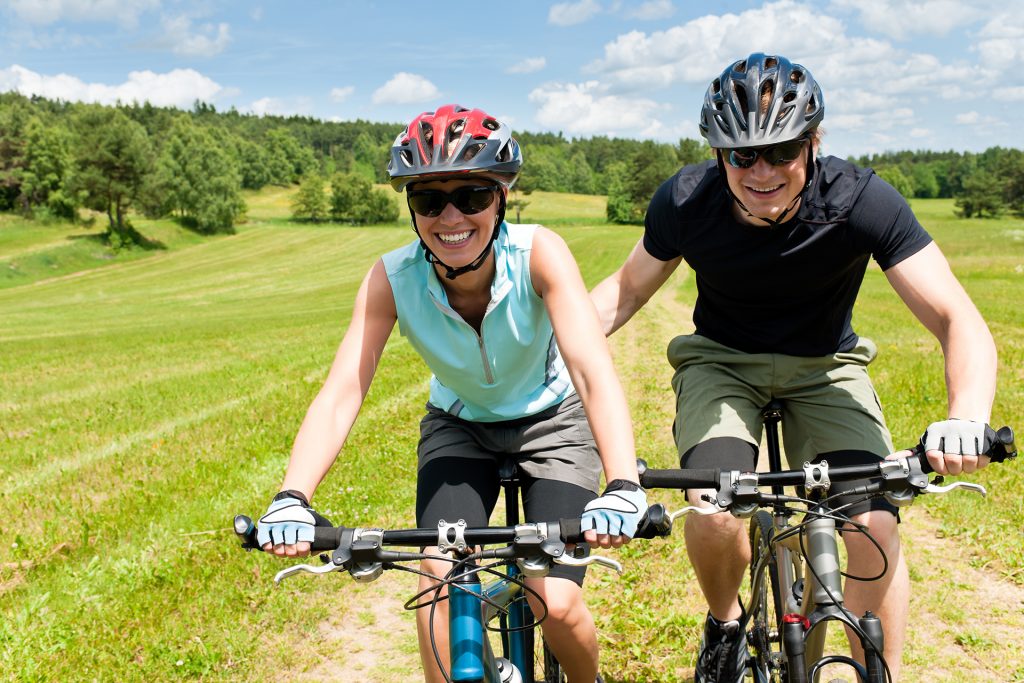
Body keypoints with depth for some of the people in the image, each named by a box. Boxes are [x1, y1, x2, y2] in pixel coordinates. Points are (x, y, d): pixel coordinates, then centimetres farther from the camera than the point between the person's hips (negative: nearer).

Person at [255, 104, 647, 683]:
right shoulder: (392, 279, -25)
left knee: (558, 605, -11)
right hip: (459, 425, 2)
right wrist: (292, 499, -47)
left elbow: (594, 371, -40)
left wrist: (624, 486, -55)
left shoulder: (537, 252, -31)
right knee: (440, 583, -19)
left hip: (551, 419, -1)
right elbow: (341, 393, -31)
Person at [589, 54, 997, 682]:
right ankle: (726, 623, 8)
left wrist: (967, 418, -48)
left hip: (824, 365, 0)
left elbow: (959, 321, -28)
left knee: (876, 528, -21)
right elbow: (625, 291, -4)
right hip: (721, 360, 0)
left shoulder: (861, 201, -25)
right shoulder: (686, 202, -20)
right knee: (716, 513, -26)